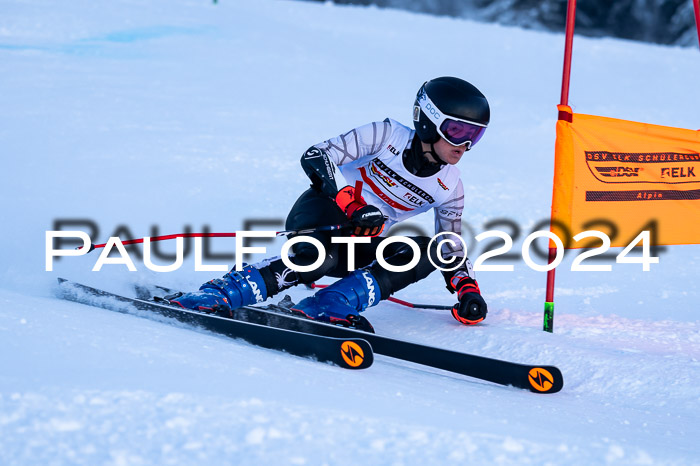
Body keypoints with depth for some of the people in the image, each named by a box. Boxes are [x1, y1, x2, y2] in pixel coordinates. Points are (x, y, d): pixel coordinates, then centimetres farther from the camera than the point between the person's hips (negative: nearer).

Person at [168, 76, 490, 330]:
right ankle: (214, 296, -42)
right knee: (317, 257, -39)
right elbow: (316, 157, -12)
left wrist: (467, 290, -4)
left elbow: (452, 252, 16)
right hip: (322, 213, -5)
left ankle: (321, 309, -37)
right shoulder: (388, 136, -7)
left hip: (364, 247, 5)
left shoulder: (449, 188, 6)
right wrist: (351, 208, -25)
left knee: (426, 252, -23)